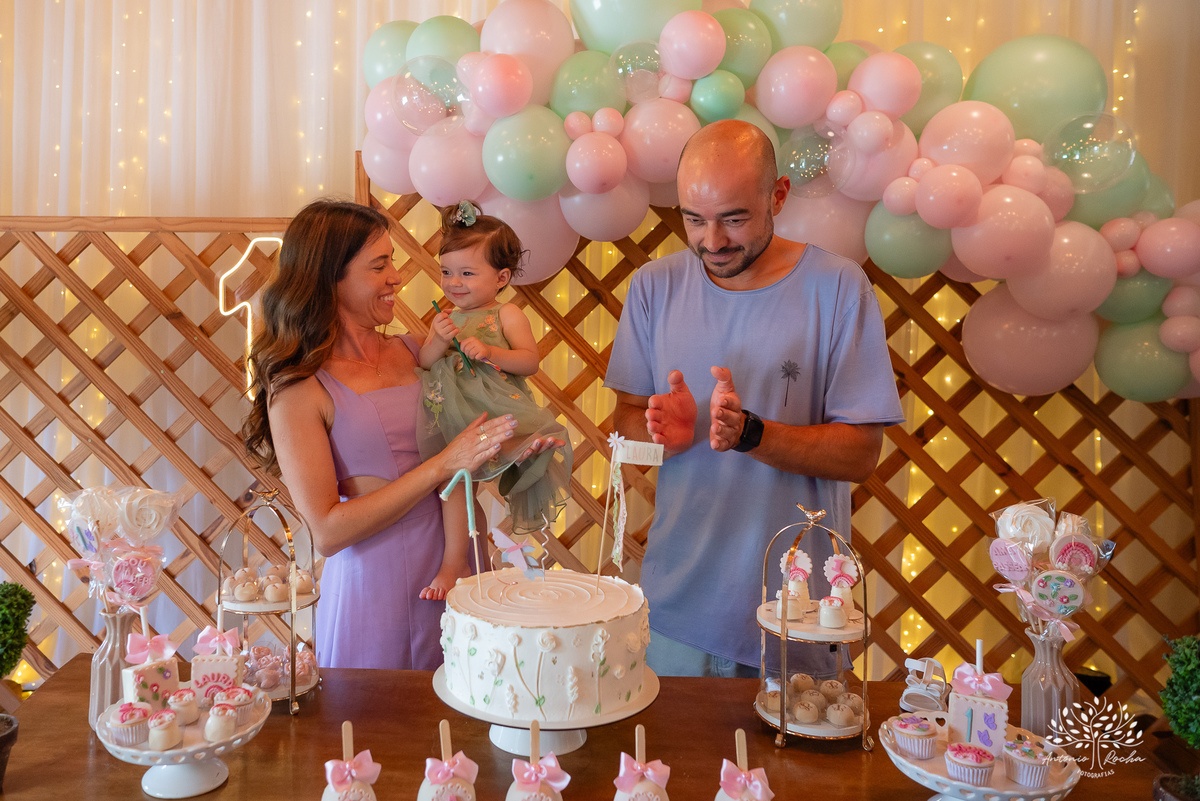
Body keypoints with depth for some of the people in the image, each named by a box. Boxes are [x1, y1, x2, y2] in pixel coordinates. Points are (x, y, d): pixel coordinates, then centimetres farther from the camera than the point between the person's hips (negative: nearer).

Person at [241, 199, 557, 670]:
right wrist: (443, 465, -19)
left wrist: (507, 453, -7)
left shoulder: (411, 352, 5)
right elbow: (327, 532, -16)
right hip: (373, 590, -4)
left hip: (453, 573, 5)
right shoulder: (297, 388, -10)